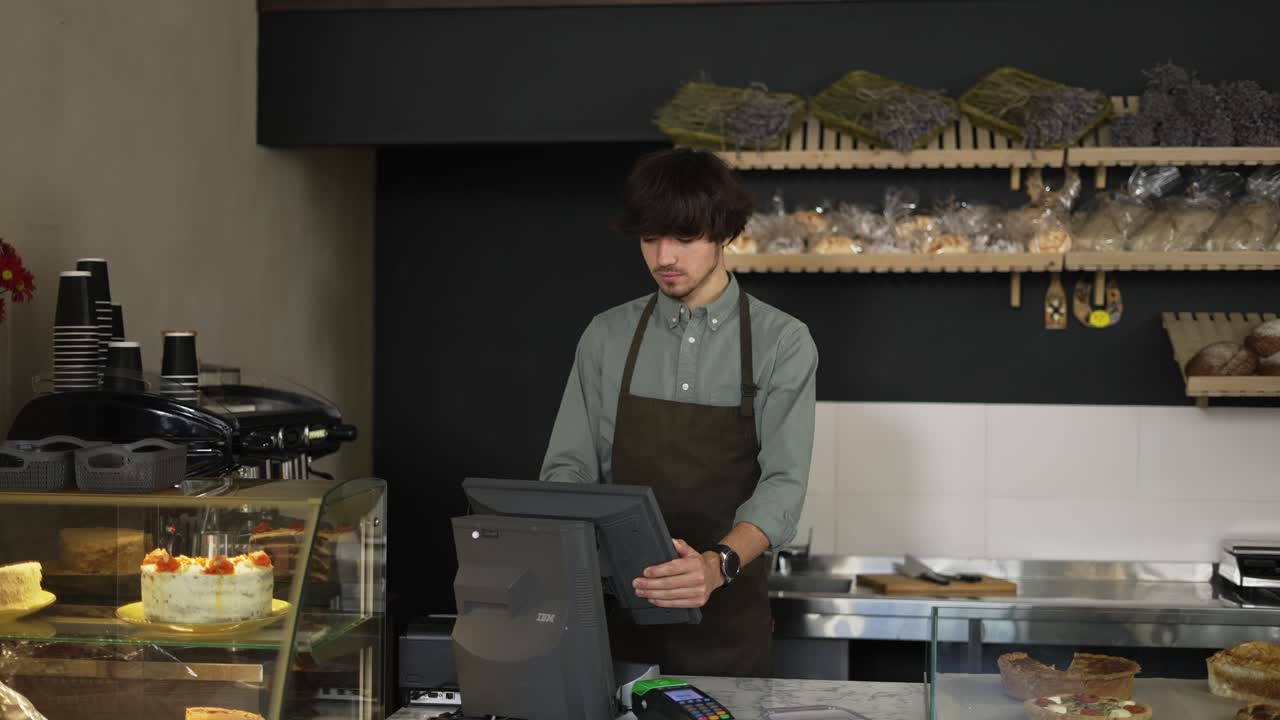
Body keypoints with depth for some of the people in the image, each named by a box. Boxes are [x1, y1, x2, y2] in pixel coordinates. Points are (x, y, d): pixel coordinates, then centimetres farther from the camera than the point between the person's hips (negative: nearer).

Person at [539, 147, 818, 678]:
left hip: (724, 617, -2)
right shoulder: (607, 336, 4)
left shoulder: (782, 343, -4)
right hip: (618, 609, 2)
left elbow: (783, 482, -13)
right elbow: (570, 465, 4)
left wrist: (718, 565, -31)